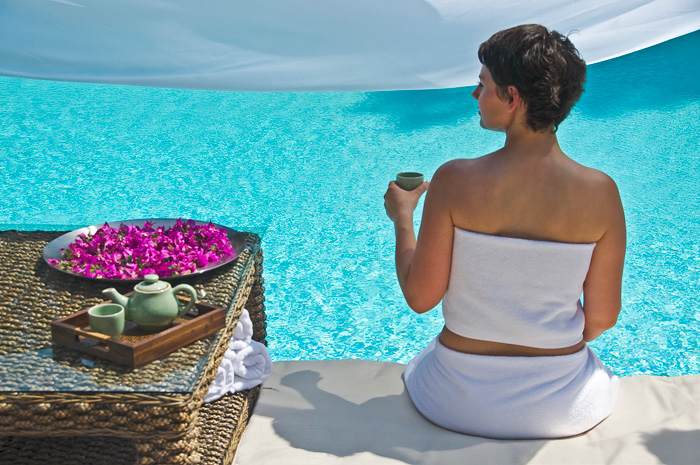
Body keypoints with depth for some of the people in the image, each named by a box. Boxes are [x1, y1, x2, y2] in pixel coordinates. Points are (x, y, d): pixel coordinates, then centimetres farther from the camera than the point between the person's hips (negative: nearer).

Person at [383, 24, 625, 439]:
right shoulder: (601, 192, -16)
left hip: (462, 402, -1)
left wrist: (402, 218, 2)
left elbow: (420, 297, -14)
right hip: (564, 410, 1)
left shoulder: (455, 181, -21)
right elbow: (602, 317, -8)